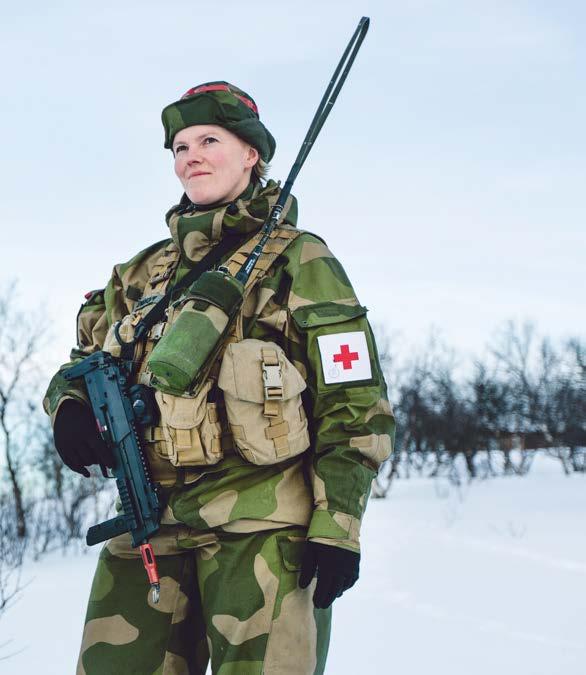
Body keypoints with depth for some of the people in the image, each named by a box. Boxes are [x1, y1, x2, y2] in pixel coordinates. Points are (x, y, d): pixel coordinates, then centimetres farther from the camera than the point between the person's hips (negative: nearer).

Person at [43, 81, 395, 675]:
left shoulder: (299, 261, 2)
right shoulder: (145, 273, 18)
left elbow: (355, 406, -2)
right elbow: (85, 361, 26)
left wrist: (338, 529, -11)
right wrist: (71, 405, 1)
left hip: (261, 530, -5)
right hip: (152, 531, 5)